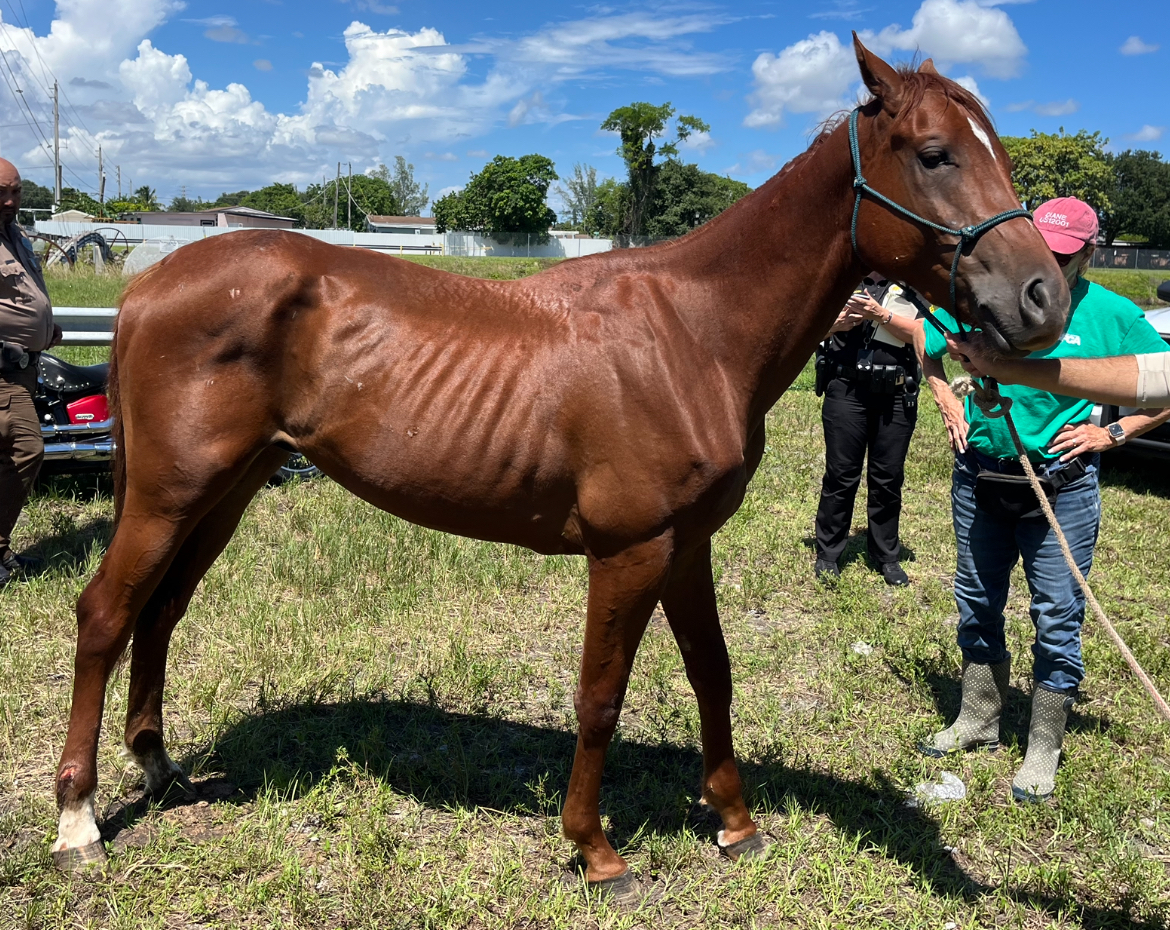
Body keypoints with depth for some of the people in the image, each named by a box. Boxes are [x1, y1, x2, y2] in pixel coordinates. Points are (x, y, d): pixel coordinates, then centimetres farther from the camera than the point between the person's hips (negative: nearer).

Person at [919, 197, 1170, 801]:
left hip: (1061, 487, -3)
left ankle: (1043, 752, 21)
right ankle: (978, 722, 35)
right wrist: (947, 401, 2)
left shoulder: (1110, 314, -8)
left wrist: (1113, 433, -7)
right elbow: (926, 351, 14)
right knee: (976, 606, 16)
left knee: (1057, 621, 3)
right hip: (979, 475, 3)